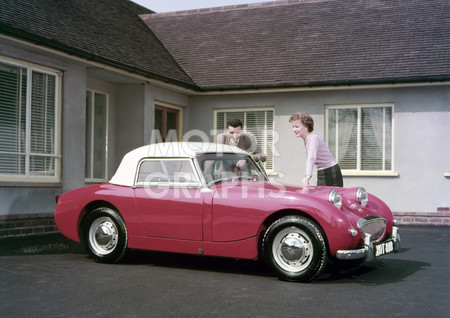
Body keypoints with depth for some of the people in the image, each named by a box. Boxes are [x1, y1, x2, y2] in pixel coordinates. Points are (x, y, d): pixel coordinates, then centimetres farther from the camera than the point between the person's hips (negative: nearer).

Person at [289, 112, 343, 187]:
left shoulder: (314, 138, -20)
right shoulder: (306, 140, 7)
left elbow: (311, 158, -36)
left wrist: (307, 176, -49)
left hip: (331, 174, -8)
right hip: (321, 175, 8)